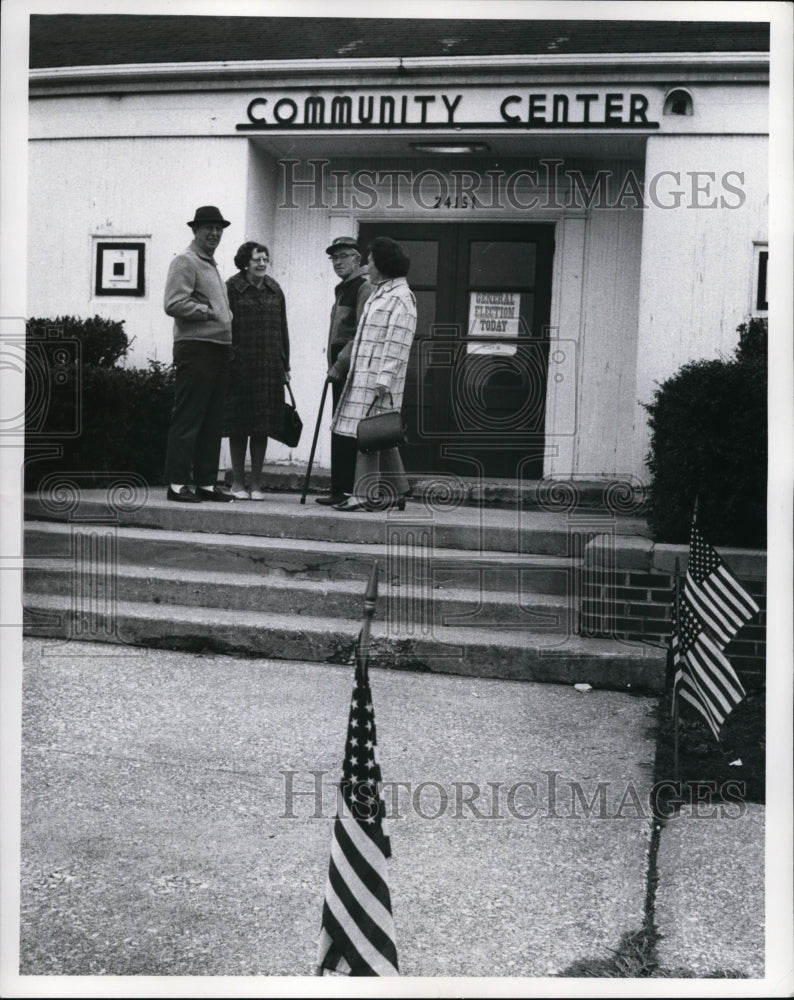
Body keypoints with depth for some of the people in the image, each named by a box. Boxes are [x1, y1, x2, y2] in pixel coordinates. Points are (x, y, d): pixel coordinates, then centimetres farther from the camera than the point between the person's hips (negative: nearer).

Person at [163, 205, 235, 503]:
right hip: (195, 348, -9)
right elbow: (174, 304, -17)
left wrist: (227, 318, 15)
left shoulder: (212, 264, 23)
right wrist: (208, 311, -13)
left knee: (212, 421, 9)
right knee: (187, 419, -8)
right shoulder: (185, 261, -5)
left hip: (218, 349, 9)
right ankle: (177, 484, -5)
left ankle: (206, 483, 14)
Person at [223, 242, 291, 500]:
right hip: (240, 368, -4)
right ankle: (238, 482, 11)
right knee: (238, 426, 2)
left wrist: (285, 365, 11)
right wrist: (227, 360, -10)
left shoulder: (275, 290, 12)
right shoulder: (233, 287, -1)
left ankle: (256, 483, 13)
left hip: (269, 369, 4)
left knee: (263, 426, 5)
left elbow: (282, 328, 15)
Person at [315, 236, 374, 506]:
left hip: (351, 369, -10)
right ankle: (341, 490, 14)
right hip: (340, 369, 10)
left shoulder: (364, 288, -9)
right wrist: (334, 364, 17)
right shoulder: (343, 289, 21)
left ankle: (343, 491, -7)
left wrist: (341, 363, -19)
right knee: (341, 430, 10)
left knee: (345, 431, -10)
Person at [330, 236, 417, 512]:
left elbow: (396, 344, -17)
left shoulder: (401, 298, -11)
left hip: (378, 378, -10)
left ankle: (365, 494, -10)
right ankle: (395, 493, 18)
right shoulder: (380, 293, 20)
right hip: (364, 375, 10)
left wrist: (383, 379, -22)